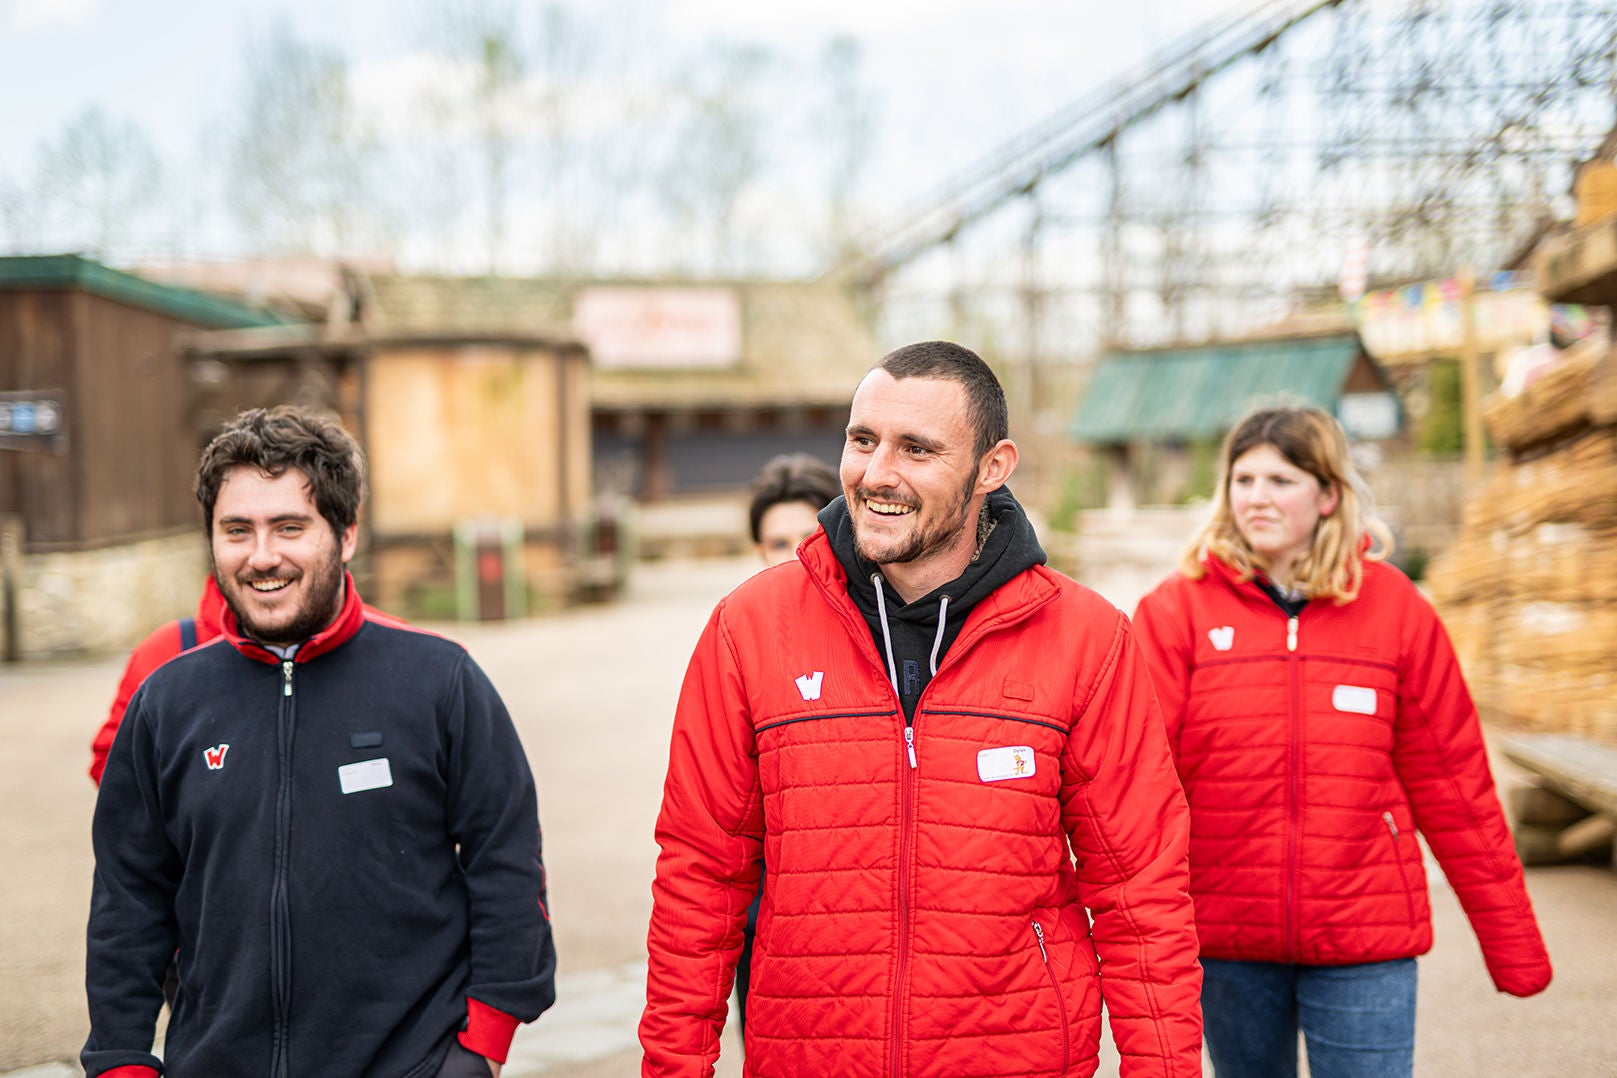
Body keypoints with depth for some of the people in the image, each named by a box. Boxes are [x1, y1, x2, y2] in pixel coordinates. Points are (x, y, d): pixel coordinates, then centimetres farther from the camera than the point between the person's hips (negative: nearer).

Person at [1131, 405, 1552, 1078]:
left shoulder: (1393, 606, 2)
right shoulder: (1179, 609, -1)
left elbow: (1451, 783, 6)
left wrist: (1511, 940, 6)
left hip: (1365, 945, 0)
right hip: (1226, 940, 1)